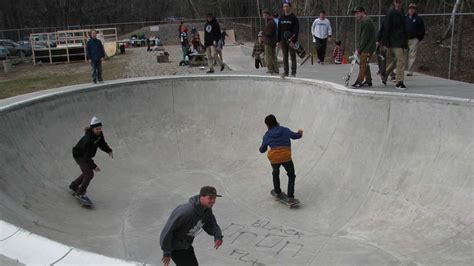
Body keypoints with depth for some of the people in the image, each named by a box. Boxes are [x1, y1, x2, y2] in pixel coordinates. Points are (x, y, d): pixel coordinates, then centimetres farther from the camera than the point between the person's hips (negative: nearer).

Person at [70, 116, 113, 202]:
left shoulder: (99, 134, -14)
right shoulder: (88, 139, -37)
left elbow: (102, 143, 3)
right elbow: (86, 156, -35)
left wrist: (109, 151, -14)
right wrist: (94, 166, -38)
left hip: (86, 155, 9)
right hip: (79, 156, -9)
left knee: (87, 172, 21)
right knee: (89, 174, -17)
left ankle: (74, 185, 42)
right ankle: (80, 193, -3)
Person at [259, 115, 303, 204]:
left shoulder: (266, 135, 6)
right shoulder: (285, 130, 6)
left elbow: (262, 150, 17)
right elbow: (295, 136, 23)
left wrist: (261, 147, 42)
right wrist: (300, 133, 46)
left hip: (274, 159, 1)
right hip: (286, 158, -1)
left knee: (275, 173, 33)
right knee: (291, 176, 20)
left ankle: (278, 192, 45)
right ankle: (290, 197, 8)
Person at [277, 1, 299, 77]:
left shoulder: (294, 18, -4)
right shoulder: (281, 18, 11)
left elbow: (296, 30, -10)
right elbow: (279, 30, 14)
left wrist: (293, 40, -19)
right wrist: (278, 41, 7)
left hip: (291, 41, -5)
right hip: (283, 40, 5)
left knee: (293, 56, 0)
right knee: (285, 57, 8)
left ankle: (293, 72, 5)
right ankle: (286, 72, 14)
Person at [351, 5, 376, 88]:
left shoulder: (366, 21, -15)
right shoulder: (364, 21, 18)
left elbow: (365, 37, -19)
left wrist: (359, 49, -17)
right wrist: (358, 48, 12)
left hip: (367, 48, -10)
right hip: (366, 47, 10)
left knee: (362, 64, -10)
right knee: (365, 64, 14)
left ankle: (359, 82, -9)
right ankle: (368, 81, 21)